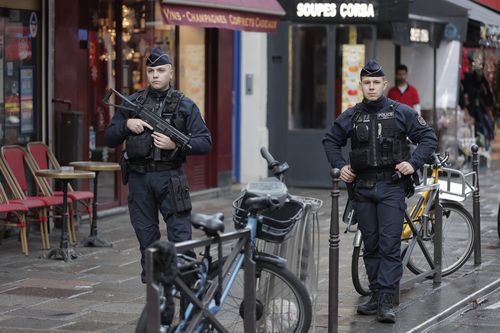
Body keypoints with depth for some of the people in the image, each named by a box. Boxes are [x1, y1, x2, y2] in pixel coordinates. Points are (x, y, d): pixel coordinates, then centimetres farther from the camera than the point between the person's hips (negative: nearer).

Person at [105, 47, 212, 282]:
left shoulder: (185, 106, 4)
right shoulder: (132, 103, 10)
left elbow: (205, 142, -2)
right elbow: (109, 139, 10)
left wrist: (175, 144, -16)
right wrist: (126, 124, -8)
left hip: (169, 177, -2)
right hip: (139, 177, 3)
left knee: (181, 236, -9)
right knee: (146, 236, 9)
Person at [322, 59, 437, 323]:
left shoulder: (401, 113, -1)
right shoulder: (351, 116, 7)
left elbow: (428, 138, 3)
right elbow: (330, 141, 21)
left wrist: (413, 163, -10)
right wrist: (339, 166, 7)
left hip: (391, 186, -3)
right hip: (363, 187, 3)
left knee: (389, 245, -9)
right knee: (370, 245, 9)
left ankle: (387, 301, -10)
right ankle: (376, 295, 17)